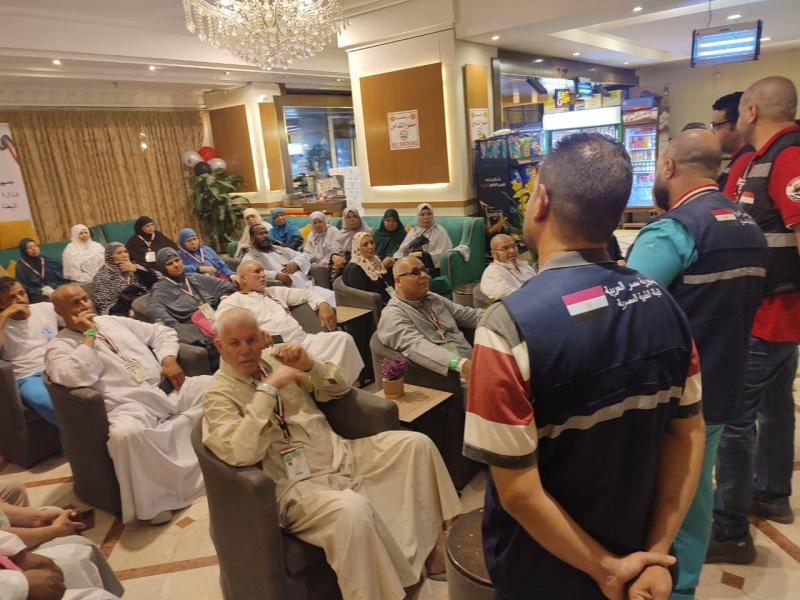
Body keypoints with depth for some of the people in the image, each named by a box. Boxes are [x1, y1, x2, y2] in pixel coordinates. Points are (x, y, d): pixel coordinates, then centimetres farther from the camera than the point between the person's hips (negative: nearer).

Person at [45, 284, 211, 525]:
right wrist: (89, 335, -7)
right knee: (126, 434, -39)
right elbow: (75, 378, -16)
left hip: (168, 388, 6)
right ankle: (155, 499, -19)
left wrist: (169, 359, 3)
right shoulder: (59, 346, 8)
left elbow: (163, 333, 23)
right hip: (130, 405, -5)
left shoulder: (114, 321, 22)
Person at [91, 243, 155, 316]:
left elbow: (154, 281, 5)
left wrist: (135, 269, -4)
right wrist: (128, 311, -15)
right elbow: (103, 303, -3)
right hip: (121, 313, -5)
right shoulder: (103, 276, 5)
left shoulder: (136, 267, 17)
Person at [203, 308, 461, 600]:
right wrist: (268, 389, -25)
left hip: (341, 456, 7)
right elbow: (242, 454, -24)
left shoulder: (275, 358, 8)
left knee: (416, 443, -7)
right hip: (297, 484, -6)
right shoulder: (219, 394, -7)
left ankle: (435, 546, 5)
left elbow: (339, 388, 12)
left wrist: (309, 364, -8)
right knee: (352, 510, -36)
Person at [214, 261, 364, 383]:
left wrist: (323, 304, 10)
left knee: (342, 337, -18)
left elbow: (304, 293, 32)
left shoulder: (275, 291, 29)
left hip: (305, 340, 7)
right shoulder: (233, 302, 10)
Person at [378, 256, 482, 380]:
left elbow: (470, 315, 18)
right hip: (444, 377, -8)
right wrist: (460, 364, -37)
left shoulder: (434, 299, 18)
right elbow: (416, 346, -24)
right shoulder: (392, 314, -8)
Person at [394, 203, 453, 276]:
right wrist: (397, 259, -9)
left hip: (430, 268, -3)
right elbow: (402, 249, 13)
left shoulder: (440, 231, 6)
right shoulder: (413, 231, 21)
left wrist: (421, 254, -15)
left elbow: (442, 254, -6)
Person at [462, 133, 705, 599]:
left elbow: (518, 491, -25)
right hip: (637, 552, 4)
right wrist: (656, 554, -3)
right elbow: (689, 433, -5)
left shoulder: (511, 325, -30)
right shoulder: (664, 303, -11)